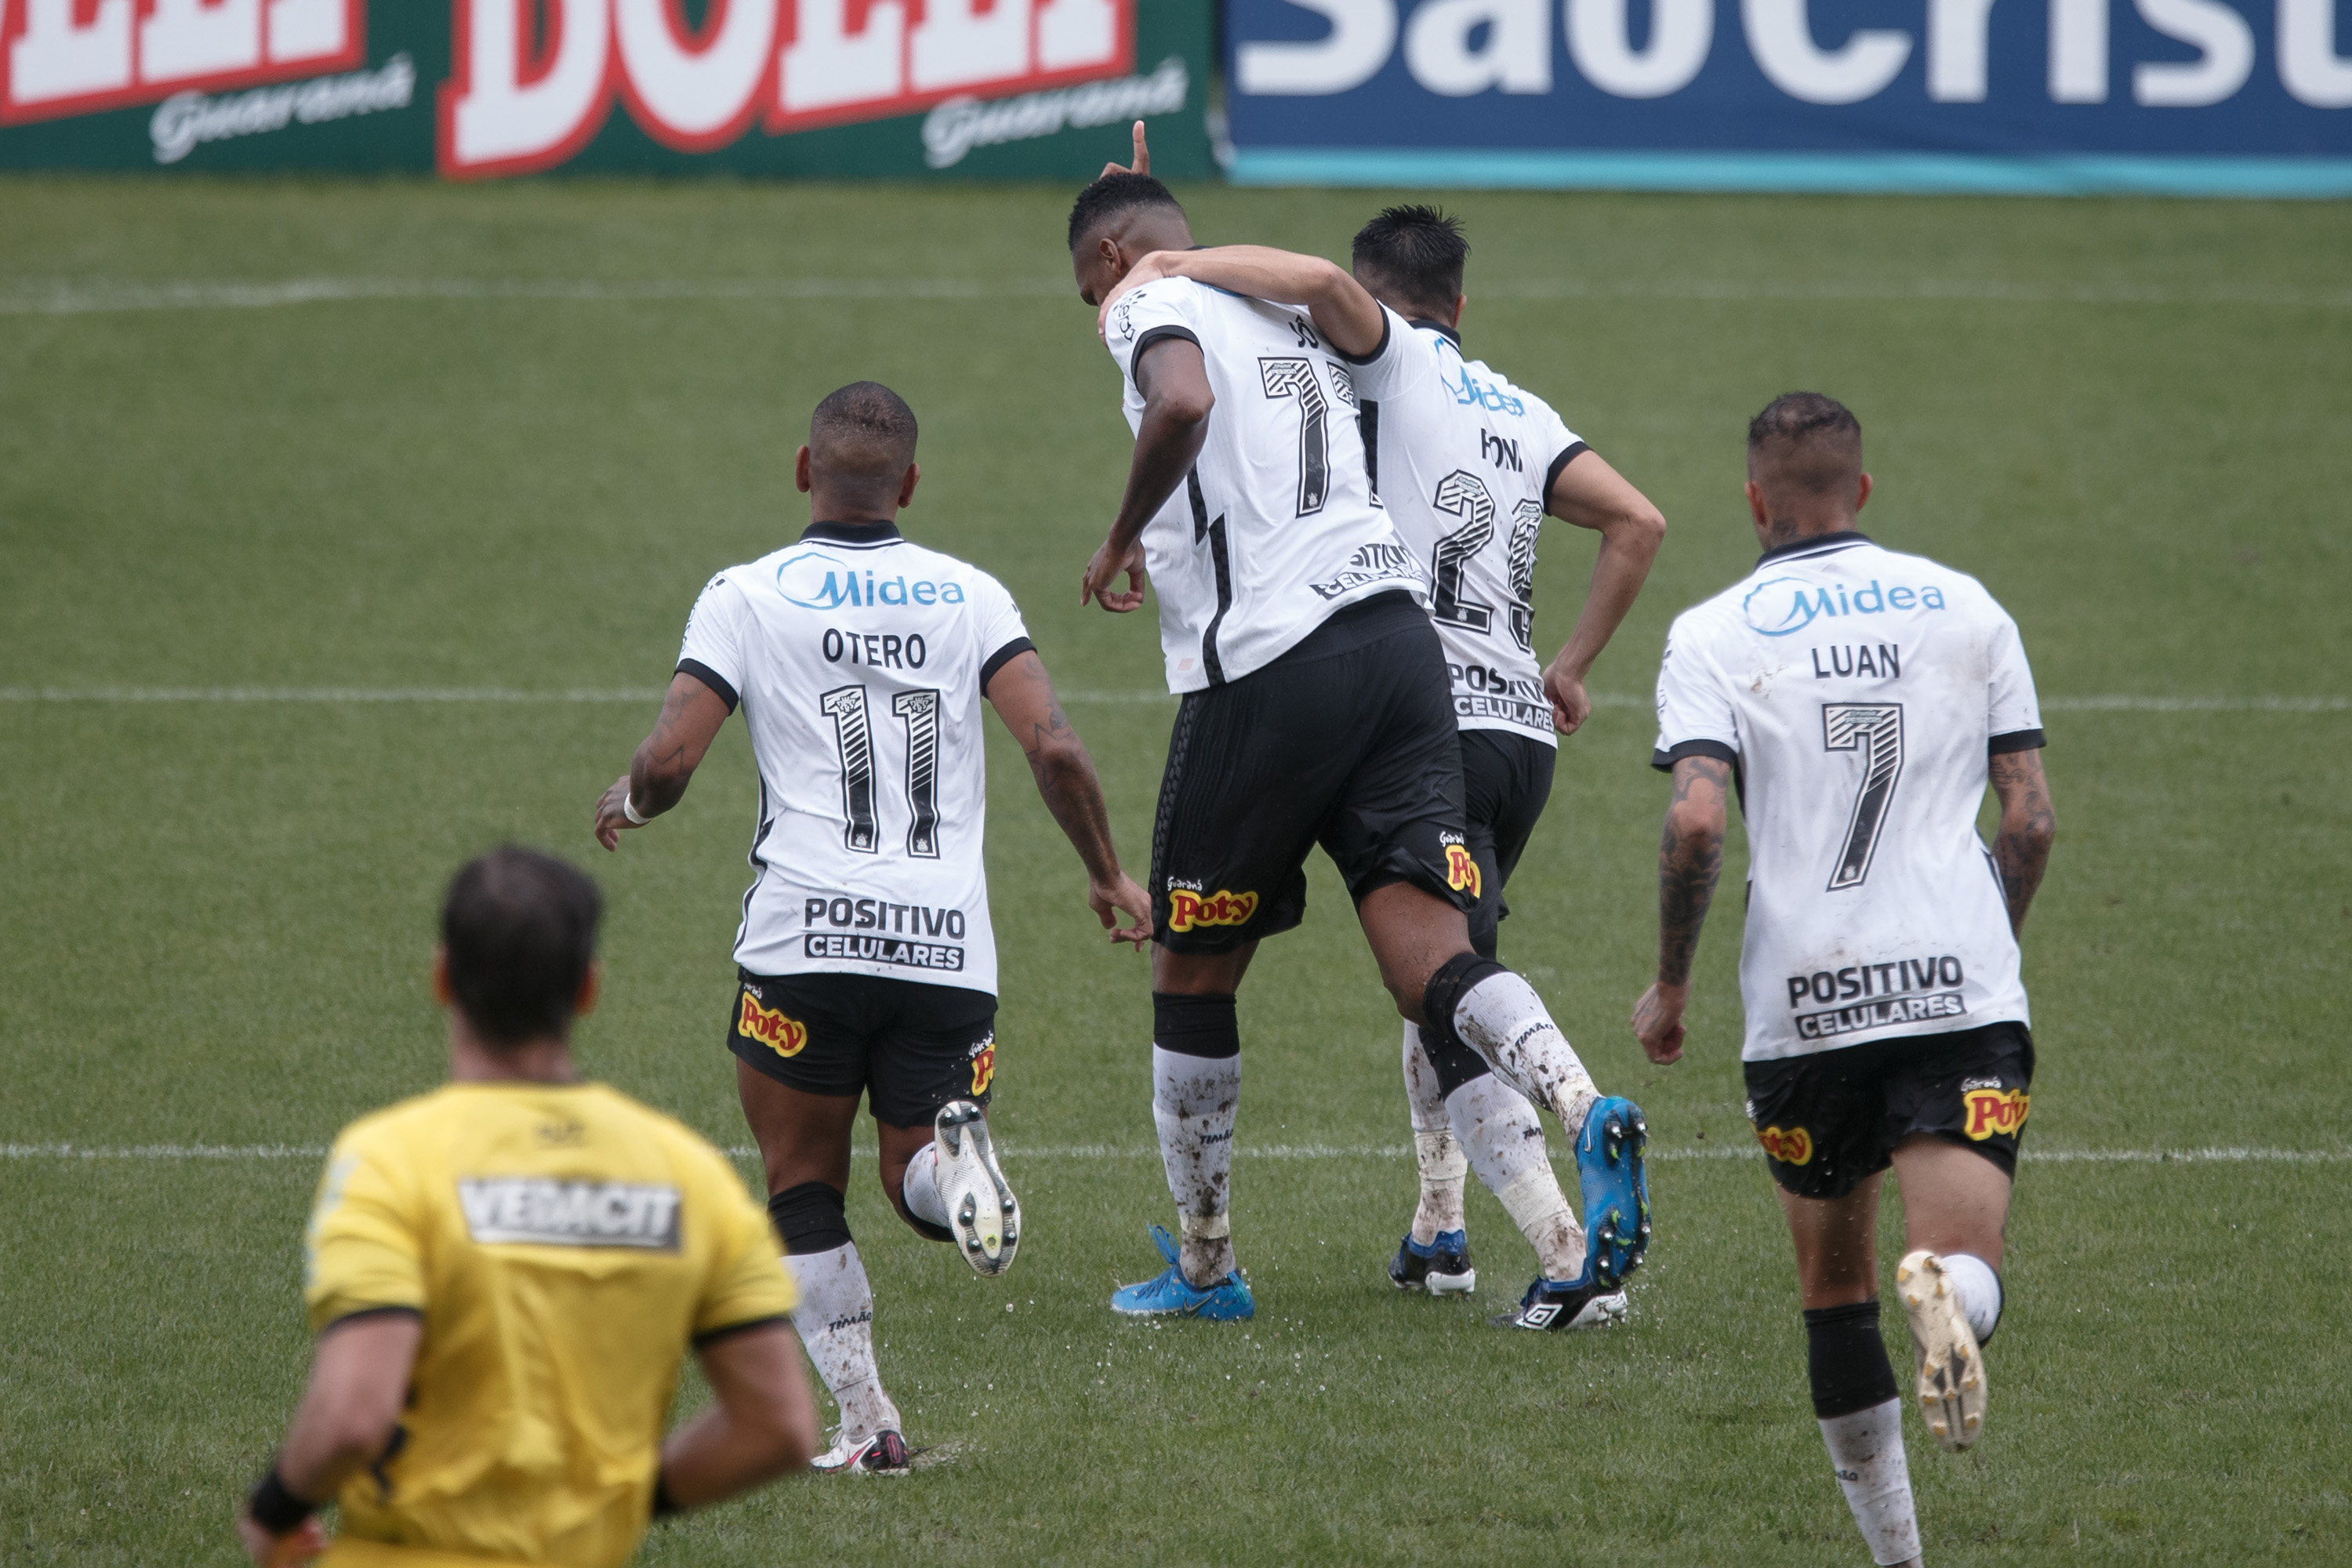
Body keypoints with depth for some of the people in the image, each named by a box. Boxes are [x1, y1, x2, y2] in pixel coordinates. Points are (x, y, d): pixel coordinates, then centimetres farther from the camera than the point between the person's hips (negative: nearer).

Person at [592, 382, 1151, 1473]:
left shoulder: (747, 596, 4)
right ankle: (949, 1152, -25)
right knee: (923, 1189, 12)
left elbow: (669, 760, -4)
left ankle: (867, 1424, 1)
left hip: (807, 934, -2)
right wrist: (1109, 875, 14)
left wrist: (628, 805, 19)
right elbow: (1054, 749, -1)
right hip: (950, 940, 2)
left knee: (802, 1190, 13)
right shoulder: (971, 597, 10)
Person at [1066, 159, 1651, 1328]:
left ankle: (1202, 1269, 23)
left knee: (1193, 975, 12)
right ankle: (1589, 1116, -33)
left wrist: (1123, 537, -9)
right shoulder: (1293, 315, 22)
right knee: (1430, 962, -4)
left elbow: (1182, 402, -21)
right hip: (1399, 638, 6)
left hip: (1266, 666, -6)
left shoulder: (1150, 305, 0)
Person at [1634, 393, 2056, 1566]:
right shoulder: (1965, 607, 10)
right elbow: (2030, 819, 8)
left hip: (1805, 1005, 0)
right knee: (1963, 1256, -8)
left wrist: (1670, 987, 2)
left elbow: (1696, 821, -11)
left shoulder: (1712, 636, 2)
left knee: (1834, 1285, 17)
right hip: (1961, 987, 0)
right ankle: (1949, 1299, -44)